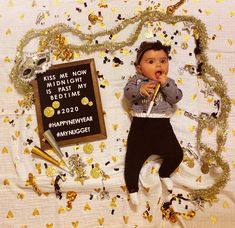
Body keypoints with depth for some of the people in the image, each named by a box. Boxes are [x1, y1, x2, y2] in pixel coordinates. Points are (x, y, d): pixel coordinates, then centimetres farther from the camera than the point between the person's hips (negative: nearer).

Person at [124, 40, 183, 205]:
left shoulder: (169, 82, 12)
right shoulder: (137, 80, 7)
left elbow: (176, 98, -2)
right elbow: (128, 92, -9)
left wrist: (166, 84, -13)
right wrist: (140, 90, -27)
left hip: (162, 124, 2)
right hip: (141, 124, -2)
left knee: (176, 154, -1)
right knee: (134, 157, -5)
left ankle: (164, 174, 26)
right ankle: (132, 188, 10)